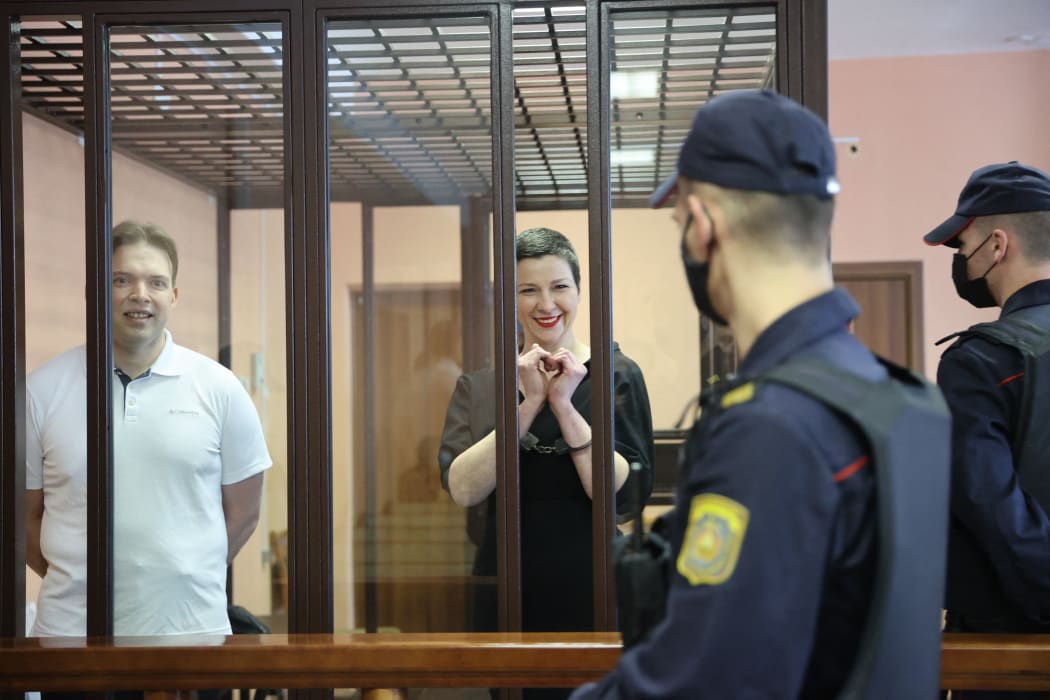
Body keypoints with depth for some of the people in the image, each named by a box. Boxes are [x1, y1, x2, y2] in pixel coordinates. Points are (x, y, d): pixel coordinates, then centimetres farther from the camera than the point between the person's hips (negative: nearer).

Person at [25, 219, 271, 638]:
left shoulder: (219, 388, 0)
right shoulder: (43, 391, -1)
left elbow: (242, 512, 5)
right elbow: (25, 514, 5)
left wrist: (186, 579, 5)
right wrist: (71, 581, 3)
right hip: (71, 625, 0)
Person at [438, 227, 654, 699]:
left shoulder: (616, 375, -4)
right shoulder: (478, 385, 4)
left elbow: (623, 498, -13)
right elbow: (463, 490, -10)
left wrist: (564, 406, -19)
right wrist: (528, 404, -16)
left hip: (589, 593, -2)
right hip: (504, 594, 2)